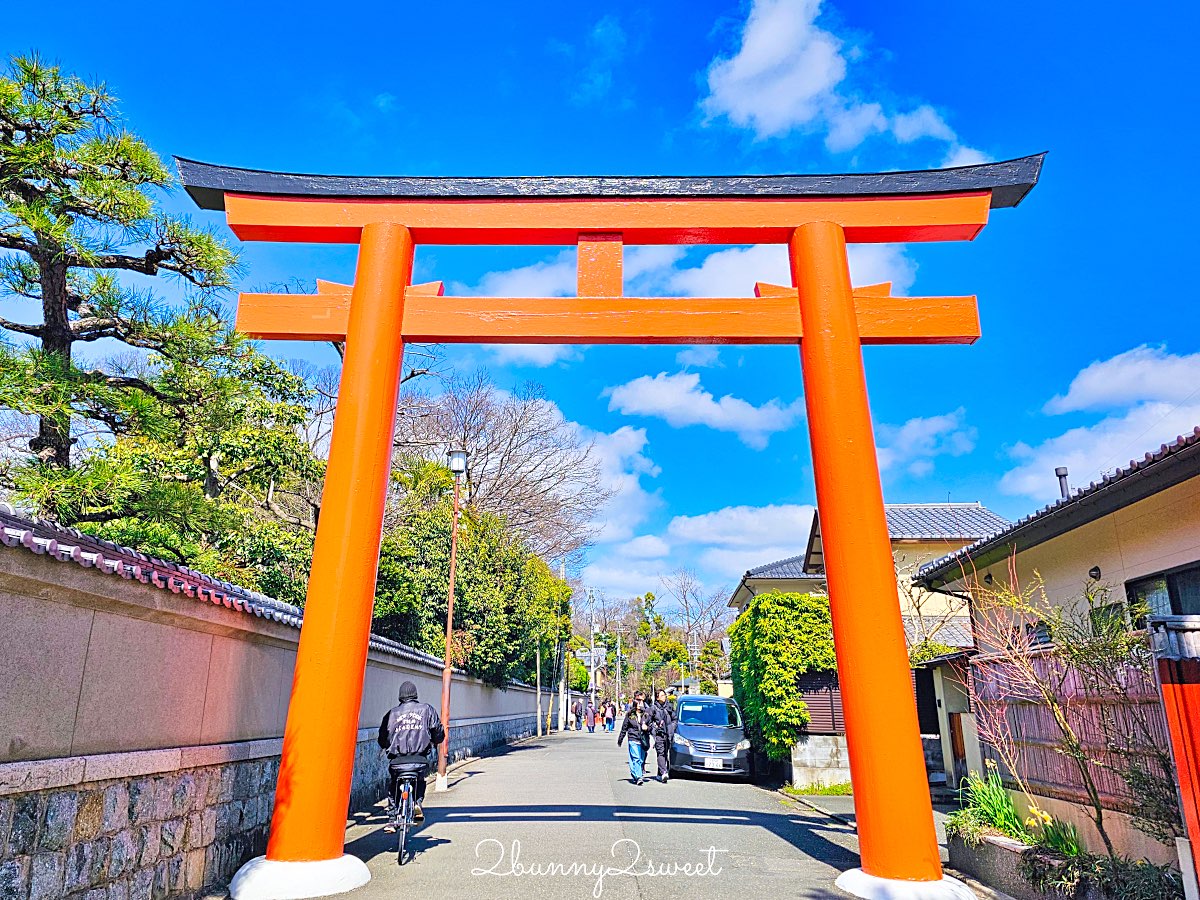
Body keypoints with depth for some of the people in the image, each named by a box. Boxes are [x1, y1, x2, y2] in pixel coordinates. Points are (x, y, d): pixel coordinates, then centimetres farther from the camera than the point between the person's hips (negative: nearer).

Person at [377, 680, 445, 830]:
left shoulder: (392, 713, 11)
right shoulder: (427, 709, 10)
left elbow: (382, 738, 12)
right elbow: (439, 732, 7)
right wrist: (433, 742, 27)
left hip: (397, 761, 0)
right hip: (420, 760, 0)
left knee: (392, 787, 25)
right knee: (420, 781, 28)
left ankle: (392, 819, 17)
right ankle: (417, 802, 3)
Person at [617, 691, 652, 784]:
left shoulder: (647, 713, 6)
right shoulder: (630, 714, 4)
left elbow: (651, 725, 13)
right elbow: (624, 727, 11)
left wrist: (647, 728, -10)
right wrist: (620, 739, 16)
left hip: (644, 740, 2)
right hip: (633, 739, -2)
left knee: (642, 759, 8)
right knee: (636, 758, -14)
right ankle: (638, 777, -18)